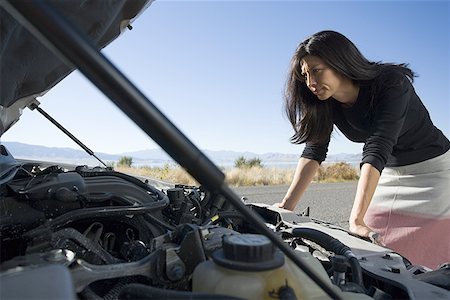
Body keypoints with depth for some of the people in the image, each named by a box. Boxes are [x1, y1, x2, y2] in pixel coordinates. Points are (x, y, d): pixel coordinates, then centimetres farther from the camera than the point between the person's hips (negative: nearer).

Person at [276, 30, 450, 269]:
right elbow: (313, 152, -12)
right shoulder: (325, 103, -10)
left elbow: (376, 151, -37)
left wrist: (356, 220, -43)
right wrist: (286, 206, -19)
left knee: (424, 261, -5)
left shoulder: (390, 84, -27)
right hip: (388, 174, 5)